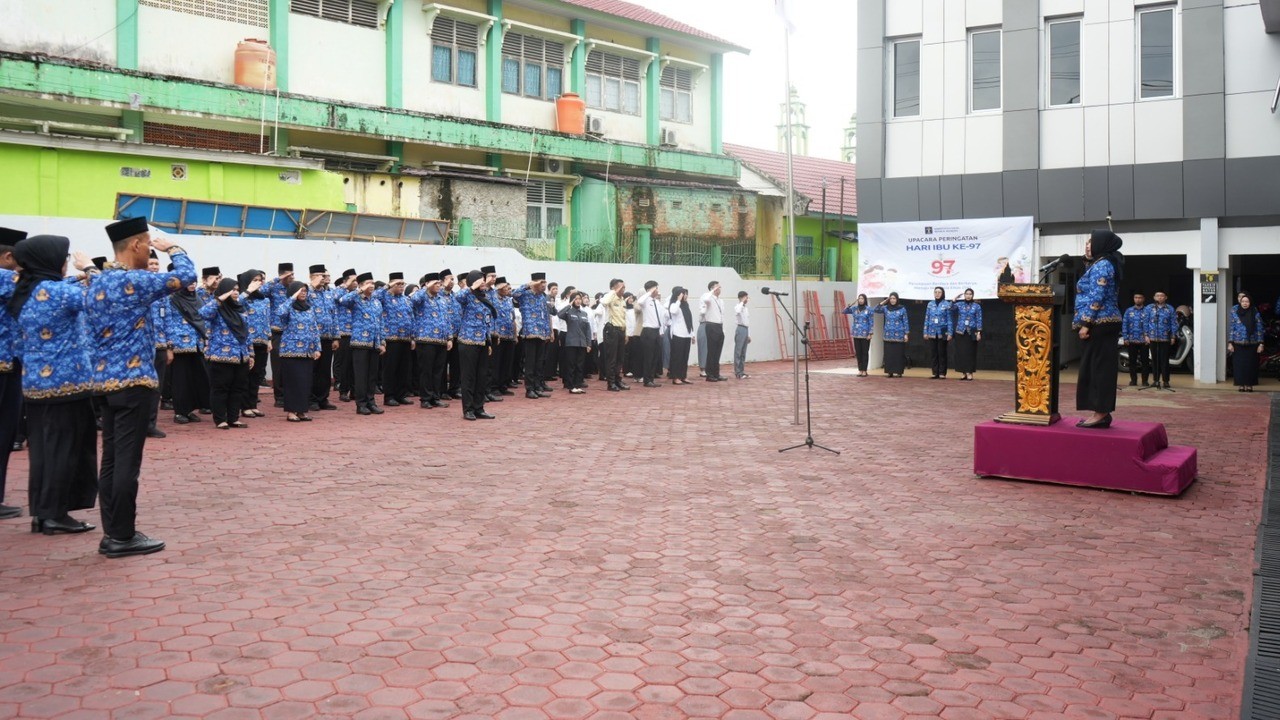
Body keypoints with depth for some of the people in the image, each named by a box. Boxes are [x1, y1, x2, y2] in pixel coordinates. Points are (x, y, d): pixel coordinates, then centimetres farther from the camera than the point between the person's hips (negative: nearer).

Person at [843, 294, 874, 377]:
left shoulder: (869, 309, -4)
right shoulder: (854, 308, 7)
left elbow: (871, 322, -5)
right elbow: (845, 311, 14)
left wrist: (870, 333, -11)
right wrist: (849, 305, -3)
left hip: (865, 335, -4)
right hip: (856, 334, 4)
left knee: (865, 352, 0)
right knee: (858, 352, 6)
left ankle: (864, 370, 5)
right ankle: (860, 370, 14)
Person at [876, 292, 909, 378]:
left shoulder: (902, 309, -1)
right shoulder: (886, 308, 7)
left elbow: (905, 322, -1)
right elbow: (876, 309, 1)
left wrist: (906, 334, -5)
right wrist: (883, 302, -4)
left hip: (899, 335, -3)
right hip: (888, 335, 3)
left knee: (898, 354, -1)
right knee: (889, 353, 3)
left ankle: (898, 371, 2)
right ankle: (890, 371, 8)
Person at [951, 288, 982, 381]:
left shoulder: (977, 306, 2)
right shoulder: (959, 304, 5)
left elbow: (979, 320, 0)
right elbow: (951, 308, -13)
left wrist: (979, 332, -7)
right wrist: (955, 299, -13)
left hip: (971, 332, -1)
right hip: (960, 331, 2)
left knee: (970, 352, 0)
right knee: (960, 352, 2)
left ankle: (969, 372, 2)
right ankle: (963, 372, 8)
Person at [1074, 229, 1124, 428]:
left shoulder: (1102, 265, -11)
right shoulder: (1098, 265, 20)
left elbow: (1096, 298, -18)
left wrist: (1085, 323, -20)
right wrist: (1087, 323, 20)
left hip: (1099, 324, -10)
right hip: (1101, 325, 10)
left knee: (1099, 367, -8)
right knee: (1095, 368, 10)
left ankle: (1101, 413, -5)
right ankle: (1101, 412, 12)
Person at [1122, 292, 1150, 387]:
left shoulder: (1147, 311, 2)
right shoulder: (1129, 311, 10)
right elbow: (1124, 325, 7)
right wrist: (1125, 338, -1)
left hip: (1144, 341, -2)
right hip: (1132, 340, 2)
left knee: (1145, 361, 1)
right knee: (1132, 361, 5)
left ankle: (1145, 380, 7)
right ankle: (1133, 380, 13)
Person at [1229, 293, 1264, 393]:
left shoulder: (1255, 313, 0)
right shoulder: (1234, 312, 1)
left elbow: (1259, 328, 2)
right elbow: (1231, 328, 2)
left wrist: (1260, 343, -2)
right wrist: (1230, 343, -3)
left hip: (1252, 344, 0)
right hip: (1238, 344, 0)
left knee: (1250, 364, 2)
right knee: (1239, 364, 1)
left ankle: (1249, 385, 12)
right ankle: (1240, 384, 10)